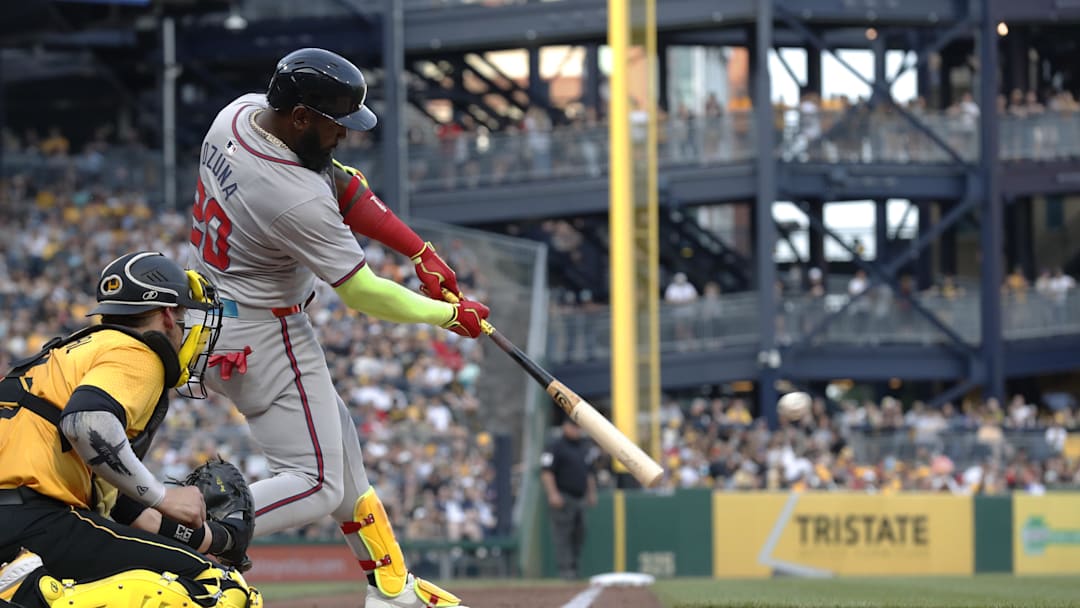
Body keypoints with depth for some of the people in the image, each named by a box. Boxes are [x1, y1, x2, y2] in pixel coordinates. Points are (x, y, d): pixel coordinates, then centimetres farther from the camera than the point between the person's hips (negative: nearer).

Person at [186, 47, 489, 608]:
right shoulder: (299, 199, -32)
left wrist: (421, 252, -3)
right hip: (263, 337, -10)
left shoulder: (240, 113, -7)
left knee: (336, 436, 21)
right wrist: (451, 316, -6)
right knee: (315, 484, -3)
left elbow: (342, 186, 2)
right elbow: (363, 294, -21)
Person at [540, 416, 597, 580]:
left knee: (579, 535, 7)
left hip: (580, 498, 8)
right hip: (563, 498, -8)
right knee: (562, 535, -9)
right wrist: (553, 493, -20)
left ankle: (575, 569, 12)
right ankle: (565, 568, -11)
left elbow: (589, 473, 26)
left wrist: (591, 493, 22)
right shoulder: (556, 446, -6)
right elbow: (546, 472, -12)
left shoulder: (585, 446, 16)